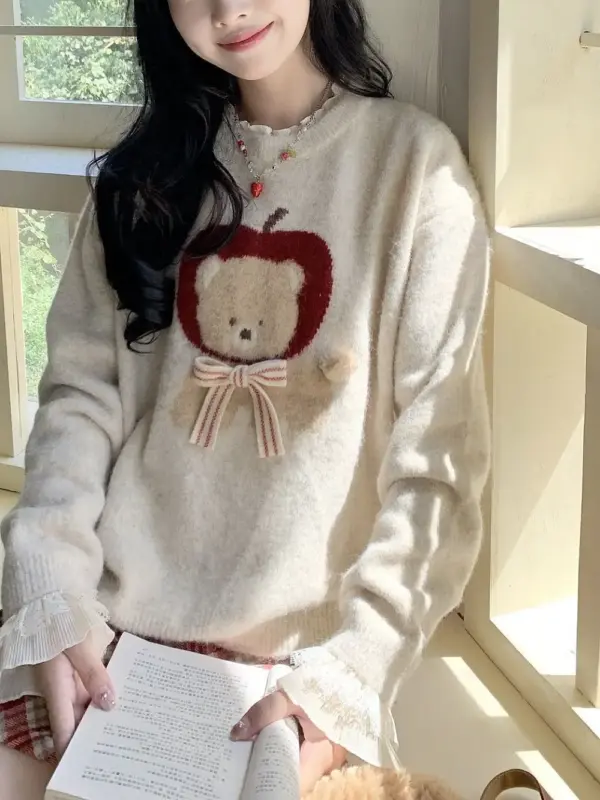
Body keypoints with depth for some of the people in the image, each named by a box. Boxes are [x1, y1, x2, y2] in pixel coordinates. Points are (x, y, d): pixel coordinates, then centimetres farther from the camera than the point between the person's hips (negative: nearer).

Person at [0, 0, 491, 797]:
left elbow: (436, 456, -8)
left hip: (299, 651, -3)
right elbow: (83, 389, 2)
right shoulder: (150, 167, 9)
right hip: (114, 619, 3)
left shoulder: (415, 161, -4)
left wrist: (354, 668, -17)